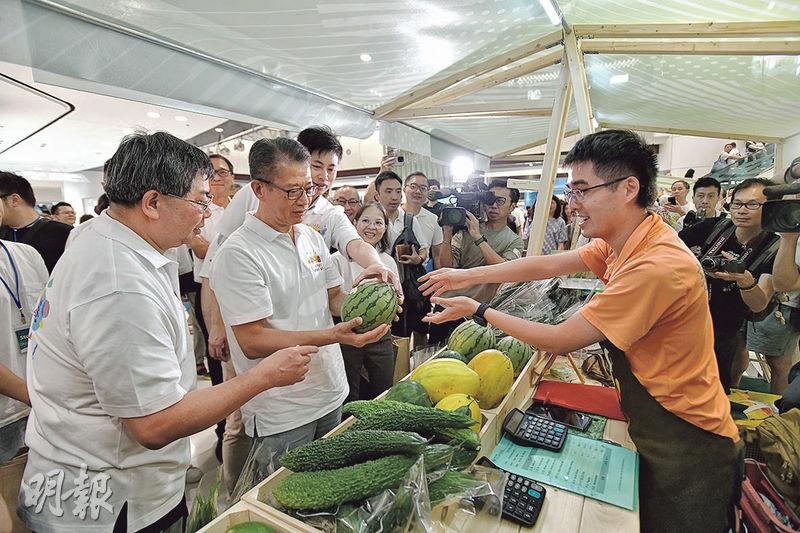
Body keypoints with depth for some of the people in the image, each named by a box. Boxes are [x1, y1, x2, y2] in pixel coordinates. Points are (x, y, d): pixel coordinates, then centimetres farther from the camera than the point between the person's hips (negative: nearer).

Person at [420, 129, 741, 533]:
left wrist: (479, 311, -16)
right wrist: (468, 276, -1)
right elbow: (548, 264, 1)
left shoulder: (656, 267, -33)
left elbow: (559, 341, -27)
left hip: (686, 449, -7)